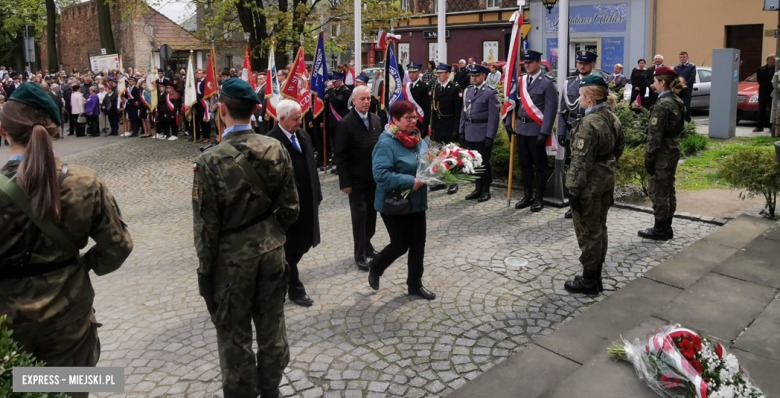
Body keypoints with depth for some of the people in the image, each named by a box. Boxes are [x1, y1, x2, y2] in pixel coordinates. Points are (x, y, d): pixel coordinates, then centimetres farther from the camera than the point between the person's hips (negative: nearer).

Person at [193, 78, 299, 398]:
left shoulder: (210, 160, -18)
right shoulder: (275, 149, -6)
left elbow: (206, 224, -13)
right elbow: (290, 207, -1)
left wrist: (206, 268, -1)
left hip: (232, 259, -4)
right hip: (271, 252, 5)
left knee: (235, 336, 13)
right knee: (271, 327, 19)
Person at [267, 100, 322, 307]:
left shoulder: (303, 135, 8)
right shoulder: (272, 141, -17)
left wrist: (317, 193, 12)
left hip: (307, 200, 8)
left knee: (304, 242, 16)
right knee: (291, 246, 6)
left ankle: (285, 274, 41)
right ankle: (295, 289, 22)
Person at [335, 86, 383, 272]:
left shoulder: (376, 119, 5)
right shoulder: (346, 123, -12)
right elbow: (339, 155, -12)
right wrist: (345, 182, -15)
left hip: (375, 176, 5)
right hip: (357, 179, -5)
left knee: (371, 213, 13)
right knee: (359, 215, 2)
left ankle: (367, 244, 32)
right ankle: (360, 254, 13)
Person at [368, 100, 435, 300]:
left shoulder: (418, 138, 5)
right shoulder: (386, 143, -19)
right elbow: (381, 174, -28)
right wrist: (410, 182, -28)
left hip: (416, 202, 7)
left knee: (418, 243, 11)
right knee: (400, 245, 4)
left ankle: (415, 284, 27)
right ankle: (375, 267, 33)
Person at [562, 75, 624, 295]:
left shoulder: (589, 123, -22)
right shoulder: (612, 118, 5)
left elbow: (581, 161, -23)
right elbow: (620, 146, 17)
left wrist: (573, 189, -18)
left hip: (590, 185, -9)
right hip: (607, 180, 9)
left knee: (588, 232, 3)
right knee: (600, 229, 18)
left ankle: (589, 281, 14)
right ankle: (596, 276, 30)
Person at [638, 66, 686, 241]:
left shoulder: (662, 104, -19)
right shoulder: (678, 102, 9)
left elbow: (655, 134, -20)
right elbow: (678, 128, 15)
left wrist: (648, 157, -17)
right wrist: (673, 145, 20)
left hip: (662, 153, -9)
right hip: (673, 150, 9)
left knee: (657, 191, 1)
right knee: (668, 189, 15)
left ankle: (660, 230, 8)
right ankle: (667, 227, 24)